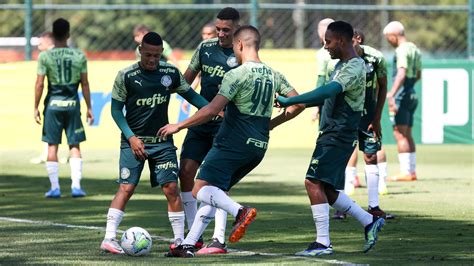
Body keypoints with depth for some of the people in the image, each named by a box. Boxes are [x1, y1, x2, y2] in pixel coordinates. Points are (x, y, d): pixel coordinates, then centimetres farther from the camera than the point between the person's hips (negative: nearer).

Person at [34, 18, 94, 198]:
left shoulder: (45, 56, -6)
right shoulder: (79, 56, 0)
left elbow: (39, 84, -8)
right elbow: (85, 84, 2)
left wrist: (36, 108, 0)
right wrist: (89, 107, 9)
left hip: (53, 104, -1)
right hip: (73, 103, 1)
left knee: (52, 146, 6)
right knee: (74, 145, 7)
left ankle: (55, 187, 4)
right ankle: (76, 186, 1)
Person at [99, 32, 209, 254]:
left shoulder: (171, 73, 1)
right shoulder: (126, 76, -8)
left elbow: (190, 95, 12)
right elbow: (116, 109, -3)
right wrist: (131, 137, -11)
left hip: (162, 141, 3)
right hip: (134, 141, -3)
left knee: (171, 188, -4)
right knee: (126, 188, -11)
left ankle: (180, 240, 3)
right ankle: (109, 238, -9)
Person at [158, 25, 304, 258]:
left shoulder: (237, 75, -12)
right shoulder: (273, 75, 10)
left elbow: (212, 110, -18)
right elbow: (298, 103, 13)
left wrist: (178, 126, -10)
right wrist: (271, 123, 24)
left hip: (233, 143, -8)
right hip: (258, 147, 8)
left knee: (201, 190, -8)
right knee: (213, 193, 13)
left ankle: (239, 211, -31)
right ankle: (188, 245, 8)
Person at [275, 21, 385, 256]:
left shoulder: (354, 68, -17)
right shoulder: (341, 65, 16)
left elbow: (327, 92, -30)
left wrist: (289, 101, -32)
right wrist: (298, 103, 18)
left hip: (338, 137, -10)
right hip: (330, 135, 10)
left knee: (314, 183, -14)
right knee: (326, 190, 12)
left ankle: (323, 243, -13)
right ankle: (370, 222, 20)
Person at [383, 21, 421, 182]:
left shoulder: (402, 50, -14)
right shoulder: (414, 49, 15)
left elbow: (402, 73, -28)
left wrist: (391, 94, -37)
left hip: (402, 96, -9)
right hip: (412, 95, 9)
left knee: (399, 134, -8)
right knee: (407, 135, 14)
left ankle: (406, 172, -11)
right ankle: (412, 171, 14)